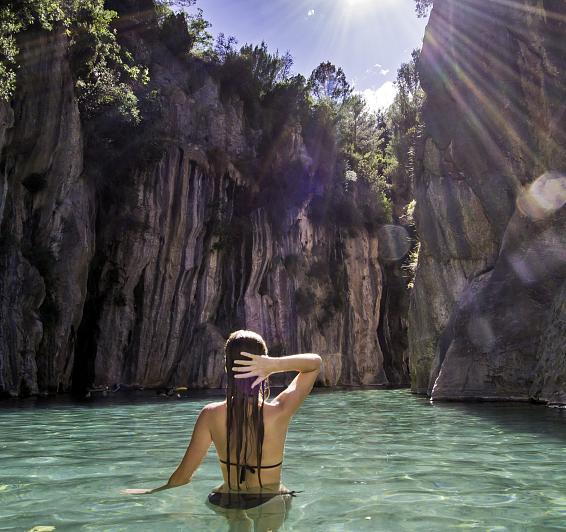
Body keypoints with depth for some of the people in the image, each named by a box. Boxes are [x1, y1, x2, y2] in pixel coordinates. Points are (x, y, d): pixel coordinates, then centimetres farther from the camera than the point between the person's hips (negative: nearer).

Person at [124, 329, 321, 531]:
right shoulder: (279, 413, -27)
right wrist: (275, 365, -33)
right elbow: (315, 362, -15)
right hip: (271, 507, -3)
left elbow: (182, 477, -13)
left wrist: (153, 491, 7)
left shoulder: (211, 415, -22)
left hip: (228, 505, 3)